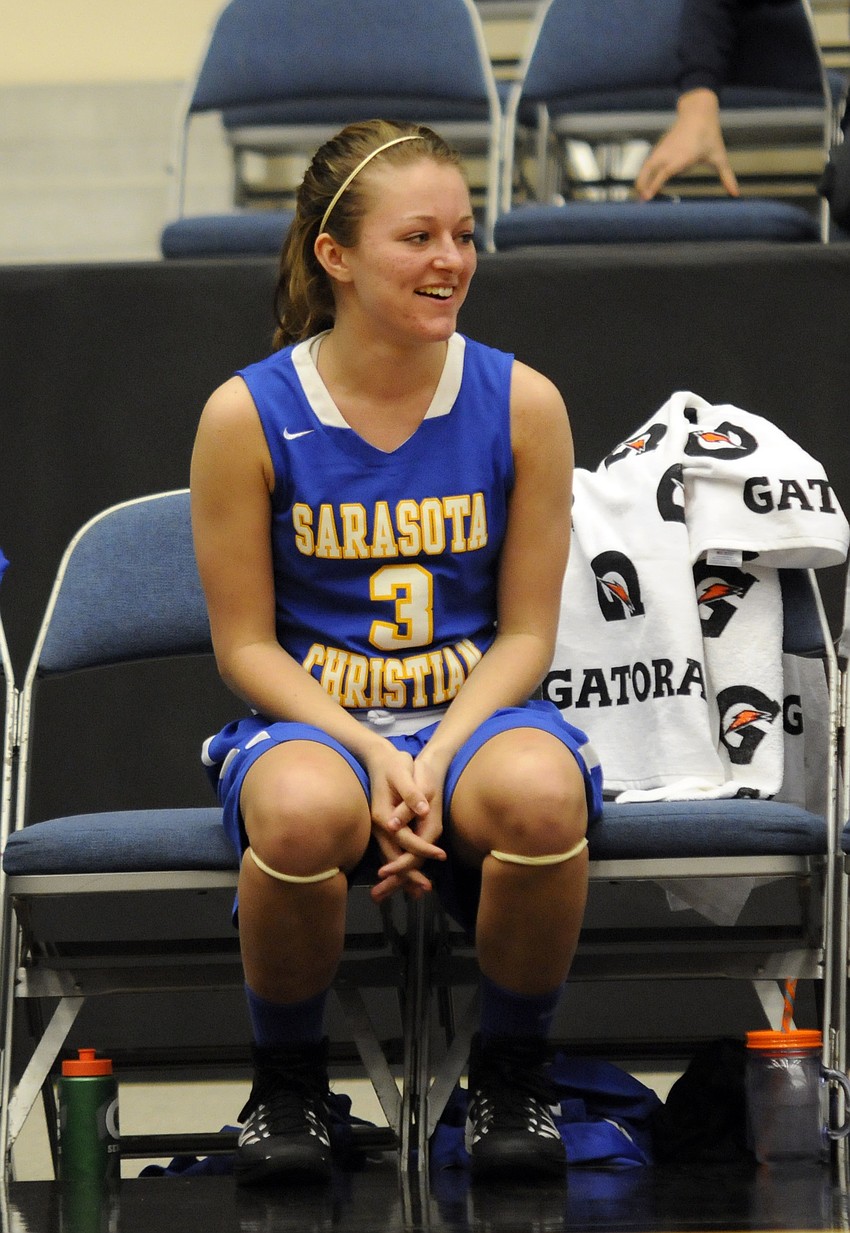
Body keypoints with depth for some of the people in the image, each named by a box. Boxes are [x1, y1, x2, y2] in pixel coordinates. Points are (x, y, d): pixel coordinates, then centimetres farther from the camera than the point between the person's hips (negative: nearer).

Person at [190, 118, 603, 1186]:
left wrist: (436, 758, -16)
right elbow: (246, 645, -1)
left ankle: (511, 1070, -7)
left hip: (477, 712, 1)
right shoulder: (246, 415, -5)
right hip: (307, 718, -1)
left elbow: (526, 632, 2)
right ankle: (288, 1078, -8)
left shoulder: (521, 404, -1)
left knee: (541, 790, -36)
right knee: (307, 809, -39)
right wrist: (372, 754, -17)